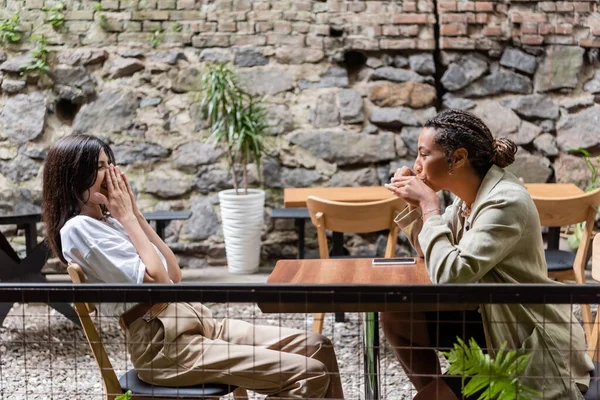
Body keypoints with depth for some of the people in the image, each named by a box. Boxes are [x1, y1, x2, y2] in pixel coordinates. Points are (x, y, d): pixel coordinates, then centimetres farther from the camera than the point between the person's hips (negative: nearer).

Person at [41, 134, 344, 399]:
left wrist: (133, 213, 7)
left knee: (316, 347, 1)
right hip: (162, 345, -9)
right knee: (309, 375, -17)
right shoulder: (77, 229, -12)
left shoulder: (107, 220, 16)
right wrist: (127, 217, -7)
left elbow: (174, 274, 12)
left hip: (196, 323, 9)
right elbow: (156, 280, -17)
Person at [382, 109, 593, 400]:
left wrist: (429, 203, -22)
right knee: (396, 318, 3)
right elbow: (432, 252, 15)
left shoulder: (505, 202, -25)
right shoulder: (469, 195, 1)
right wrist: (414, 204, -1)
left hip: (532, 347, -9)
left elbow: (450, 274, -31)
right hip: (493, 320, 9)